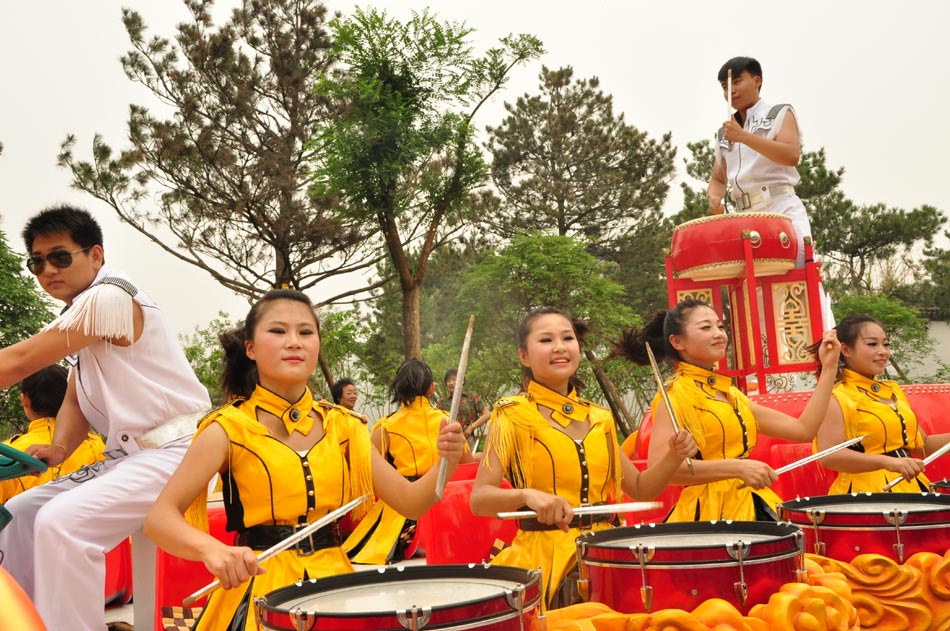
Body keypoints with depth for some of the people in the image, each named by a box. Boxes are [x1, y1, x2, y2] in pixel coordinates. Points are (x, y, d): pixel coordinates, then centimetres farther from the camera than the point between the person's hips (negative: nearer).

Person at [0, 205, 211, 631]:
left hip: (175, 452, -10)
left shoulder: (110, 296, -16)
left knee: (61, 521, -27)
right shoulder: (80, 322, 17)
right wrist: (59, 447, -3)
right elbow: (75, 400, 16)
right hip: (127, 455, 10)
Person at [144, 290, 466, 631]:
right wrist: (211, 548, -31)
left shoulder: (340, 425, 5)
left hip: (332, 578, 4)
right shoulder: (229, 429, -6)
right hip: (261, 588, -4)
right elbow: (159, 518, -11)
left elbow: (409, 502, 3)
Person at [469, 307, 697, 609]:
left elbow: (639, 488, 15)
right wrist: (527, 494, -32)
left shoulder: (598, 417, 10)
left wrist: (673, 457, -4)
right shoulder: (512, 415, -5)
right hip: (541, 559, -5)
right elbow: (479, 499, -13)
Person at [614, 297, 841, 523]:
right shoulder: (675, 394, -8)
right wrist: (736, 467, -23)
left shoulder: (732, 394, 15)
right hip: (707, 516, -7)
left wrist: (828, 369, 12)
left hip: (751, 511, 7)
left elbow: (803, 430, 13)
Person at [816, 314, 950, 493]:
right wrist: (886, 461, -29)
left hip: (910, 488, 6)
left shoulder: (893, 390, 13)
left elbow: (922, 445, 20)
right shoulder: (837, 398, -9)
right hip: (865, 493, -6)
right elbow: (829, 456, -21)